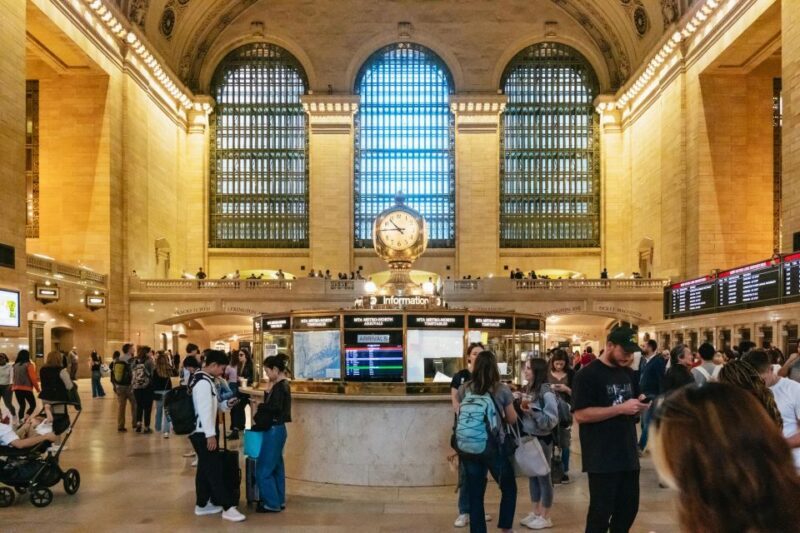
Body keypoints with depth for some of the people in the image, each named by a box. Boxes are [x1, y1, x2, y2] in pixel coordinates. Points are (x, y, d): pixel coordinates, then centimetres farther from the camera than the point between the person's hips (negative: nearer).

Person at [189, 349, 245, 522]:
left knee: (205, 468, 16)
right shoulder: (203, 382, -19)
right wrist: (211, 435, -25)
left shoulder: (205, 380, 14)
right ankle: (228, 508, -5)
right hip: (203, 433, -10)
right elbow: (204, 410, -24)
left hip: (202, 433, 10)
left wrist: (226, 404, 8)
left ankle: (202, 505, 24)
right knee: (214, 469, -7)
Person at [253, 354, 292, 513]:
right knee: (276, 467, 16)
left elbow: (275, 408, -25)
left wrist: (260, 408, -11)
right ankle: (279, 501, 24)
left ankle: (272, 503, 6)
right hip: (276, 429, 10)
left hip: (274, 430, -10)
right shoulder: (282, 385, 11)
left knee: (263, 469, -2)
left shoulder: (280, 386, -18)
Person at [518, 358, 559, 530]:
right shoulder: (527, 390, 5)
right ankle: (535, 513, 28)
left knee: (543, 477, 4)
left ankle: (545, 517, 15)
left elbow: (551, 420, -20)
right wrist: (518, 405, -2)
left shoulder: (546, 392, -17)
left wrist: (532, 411, -27)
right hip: (528, 437, 7)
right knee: (532, 476, 15)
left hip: (542, 439, -7)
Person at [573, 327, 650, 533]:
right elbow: (581, 415, -20)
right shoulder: (587, 375, -12)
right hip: (602, 459, -7)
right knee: (601, 511, 1)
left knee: (629, 508, 15)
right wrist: (621, 408, -24)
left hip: (628, 454, 7)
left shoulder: (628, 374, 10)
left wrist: (640, 405, -2)